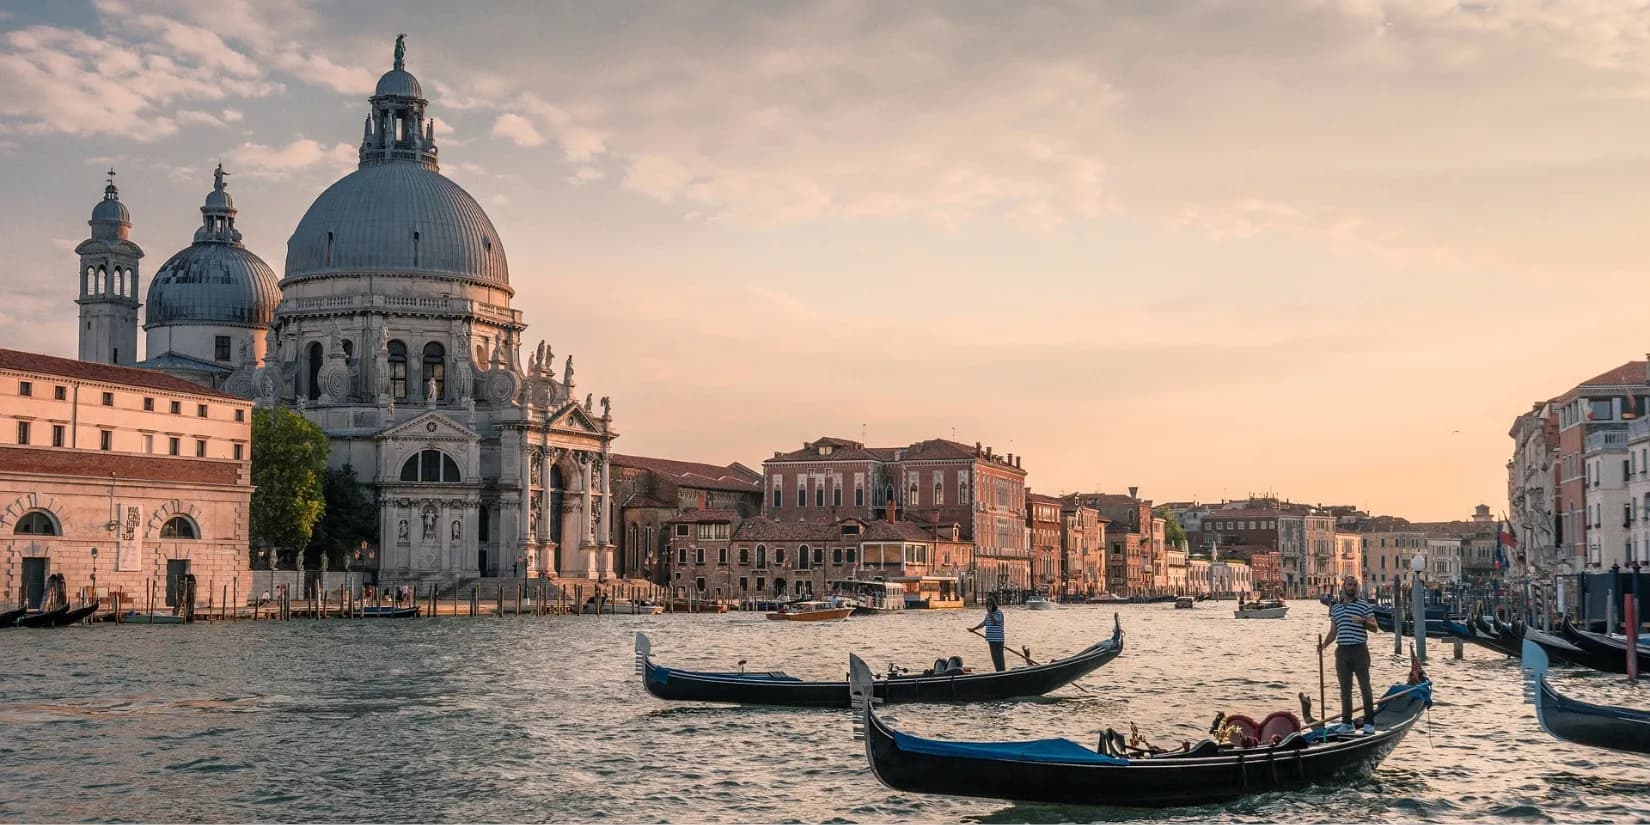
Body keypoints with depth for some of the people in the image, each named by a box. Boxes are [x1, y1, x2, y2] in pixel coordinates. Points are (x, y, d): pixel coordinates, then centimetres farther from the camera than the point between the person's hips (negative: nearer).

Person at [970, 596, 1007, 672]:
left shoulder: (998, 613, -10)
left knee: (998, 657, -8)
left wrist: (990, 612, -26)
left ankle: (1001, 672, -6)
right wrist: (973, 629, 28)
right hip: (991, 639, 9)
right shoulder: (988, 614, 16)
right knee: (994, 657, 13)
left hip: (997, 640, -9)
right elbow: (983, 623, 27)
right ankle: (998, 672, 20)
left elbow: (994, 622, -25)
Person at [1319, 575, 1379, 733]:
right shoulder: (1335, 607, 13)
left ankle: (1369, 723, 1)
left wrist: (1363, 621, -23)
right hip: (1342, 650, 4)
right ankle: (1346, 722, 14)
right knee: (1345, 688, 8)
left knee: (1365, 687, -3)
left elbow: (1374, 626, -3)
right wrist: (1324, 645, 0)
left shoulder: (1364, 605, 1)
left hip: (1359, 650, -4)